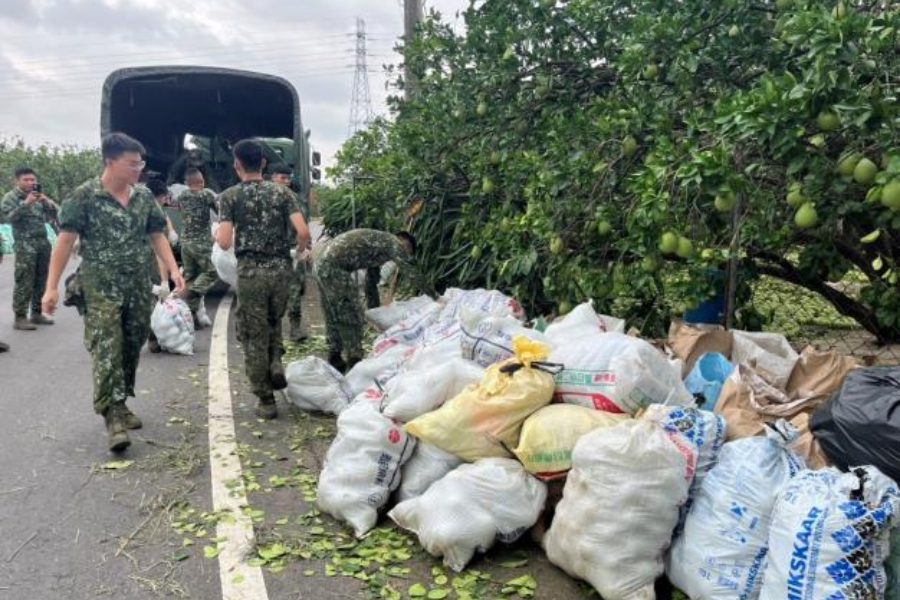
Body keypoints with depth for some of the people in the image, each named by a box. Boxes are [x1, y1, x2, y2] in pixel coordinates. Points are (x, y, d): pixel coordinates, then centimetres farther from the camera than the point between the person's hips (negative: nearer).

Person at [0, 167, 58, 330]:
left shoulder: (39, 196, 17)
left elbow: (54, 215, 13)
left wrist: (47, 202, -6)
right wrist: (26, 203, -19)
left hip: (43, 242, 6)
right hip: (25, 244, -5)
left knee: (41, 280, 8)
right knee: (24, 282, -8)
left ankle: (36, 313, 16)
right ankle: (20, 318, -6)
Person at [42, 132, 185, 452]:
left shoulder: (144, 196, 6)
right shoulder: (84, 196, -7)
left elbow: (157, 236, 11)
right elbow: (65, 240, -7)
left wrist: (173, 270, -3)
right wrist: (52, 286, -11)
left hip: (139, 287, 5)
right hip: (100, 288, -5)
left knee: (131, 350, 10)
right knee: (106, 350, -9)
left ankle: (119, 404, 26)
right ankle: (113, 417, -8)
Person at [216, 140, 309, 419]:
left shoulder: (230, 195, -1)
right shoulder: (282, 192, 4)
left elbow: (225, 242, -8)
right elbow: (303, 232, -7)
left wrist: (217, 235, 15)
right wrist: (300, 248, 15)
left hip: (250, 272, -2)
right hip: (281, 269, 3)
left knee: (254, 336, 7)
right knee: (274, 323, 28)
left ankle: (266, 401, 10)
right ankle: (276, 364, 5)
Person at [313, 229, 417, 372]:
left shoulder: (378, 248, 26)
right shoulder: (393, 242, -1)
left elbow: (371, 284, 33)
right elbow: (411, 272, -2)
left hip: (320, 262, 10)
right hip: (333, 265, -10)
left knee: (334, 315, 18)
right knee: (351, 314, -2)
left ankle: (335, 359, 27)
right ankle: (354, 361, 4)